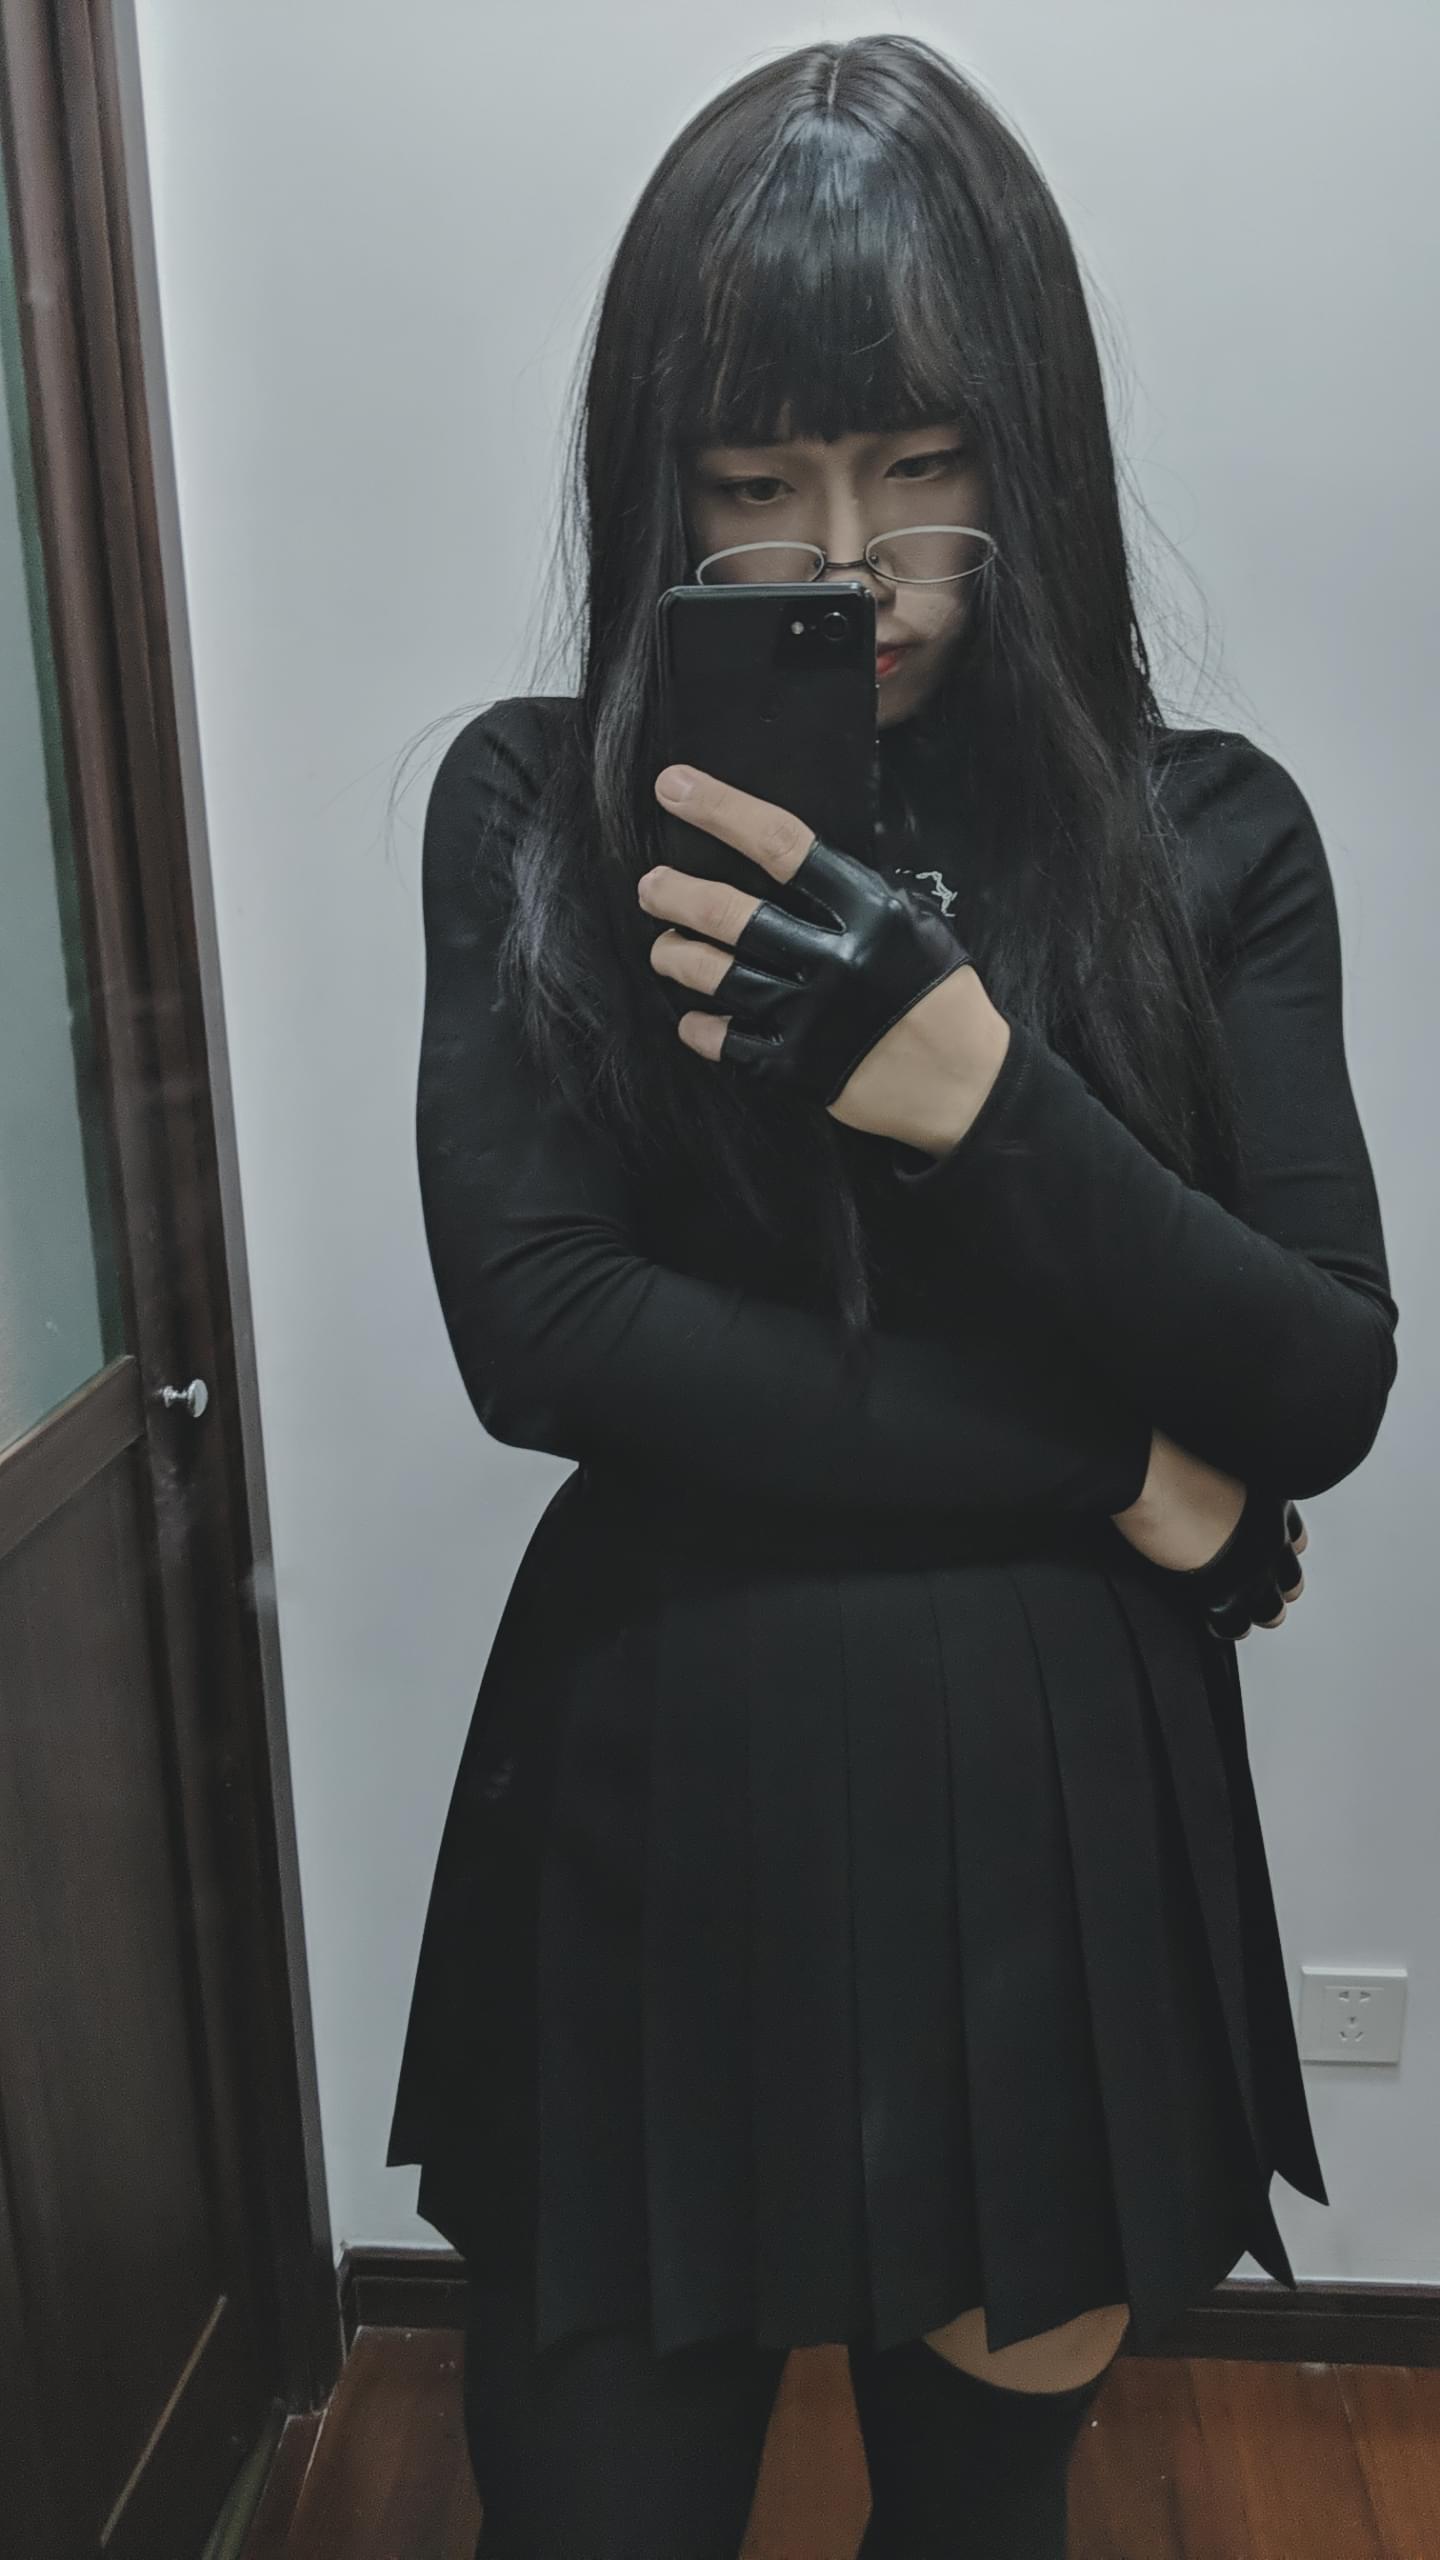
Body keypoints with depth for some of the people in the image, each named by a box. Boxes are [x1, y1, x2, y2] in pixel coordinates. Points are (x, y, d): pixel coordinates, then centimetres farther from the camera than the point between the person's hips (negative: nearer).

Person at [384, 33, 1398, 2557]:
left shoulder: (1205, 834, -1)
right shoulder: (533, 810, -4)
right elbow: (535, 1329, -13)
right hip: (654, 1820, -1)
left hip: (1062, 1825, 2)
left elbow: (1324, 1396, -5)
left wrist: (976, 1087, -22)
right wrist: (1129, 1487, -12)